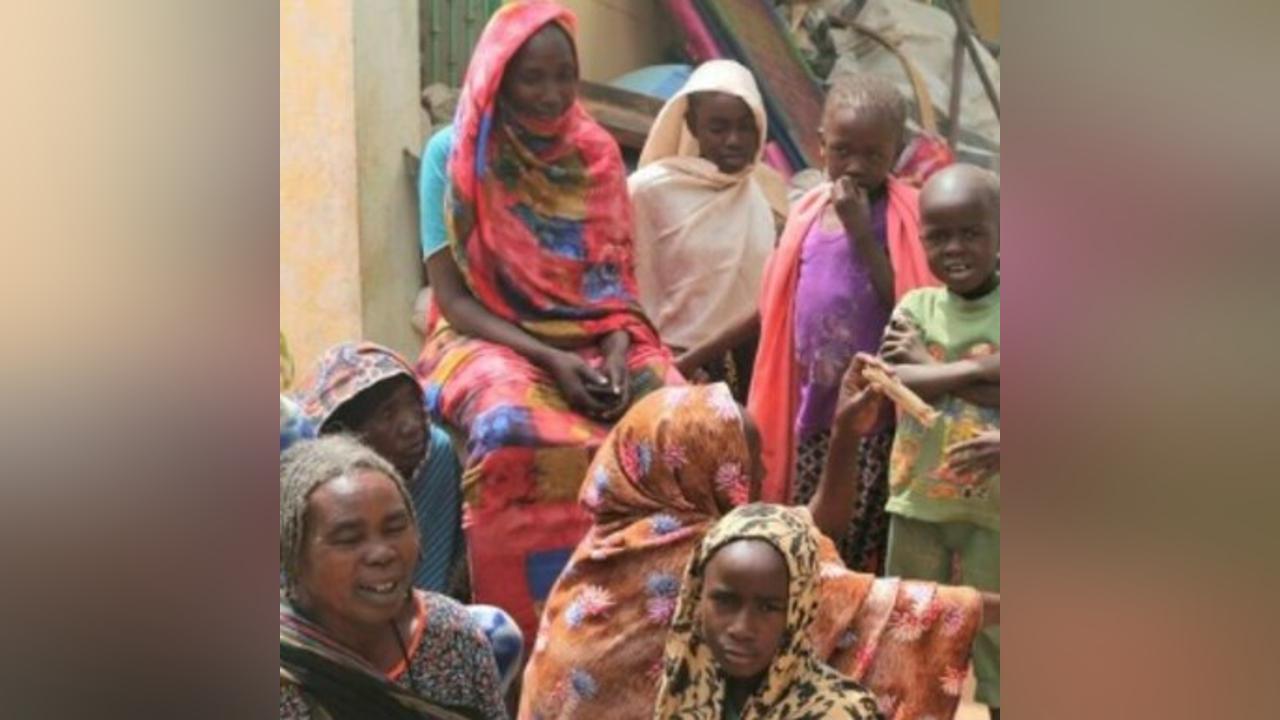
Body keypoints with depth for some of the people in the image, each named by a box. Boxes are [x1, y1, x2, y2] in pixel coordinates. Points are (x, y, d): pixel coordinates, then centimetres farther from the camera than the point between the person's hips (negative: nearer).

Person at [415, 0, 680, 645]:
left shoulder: (596, 154, 7)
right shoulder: (454, 155, -4)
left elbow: (617, 275, 8)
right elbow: (451, 295, -7)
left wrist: (617, 347, -13)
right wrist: (548, 358, -18)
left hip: (595, 341, 4)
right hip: (491, 340, -3)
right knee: (519, 433, -38)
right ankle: (532, 627, -24)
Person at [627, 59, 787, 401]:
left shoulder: (770, 189, 5)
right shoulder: (650, 189, -7)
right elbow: (640, 294, -3)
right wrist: (665, 367, -5)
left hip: (757, 360, 4)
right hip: (680, 366, -3)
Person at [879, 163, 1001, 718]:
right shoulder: (916, 305, 1)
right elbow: (895, 380, -14)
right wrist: (976, 370, -21)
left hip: (992, 509, -3)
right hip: (916, 502, 3)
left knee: (993, 639, 8)